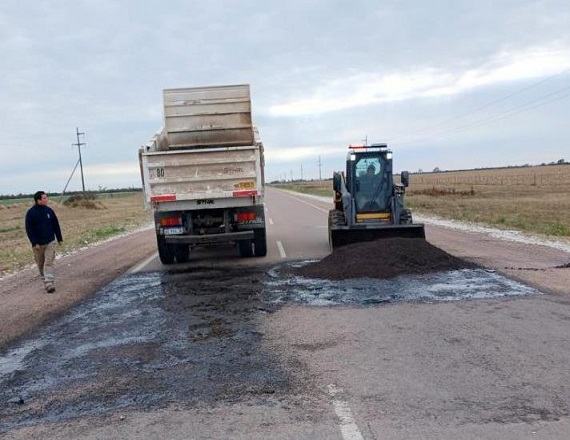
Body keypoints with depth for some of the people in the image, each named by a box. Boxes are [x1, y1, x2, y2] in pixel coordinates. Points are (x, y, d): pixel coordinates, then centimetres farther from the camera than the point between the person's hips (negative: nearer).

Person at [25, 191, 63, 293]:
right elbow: (29, 229, -9)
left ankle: (49, 284, -11)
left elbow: (56, 225, 8)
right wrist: (34, 243, -14)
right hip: (38, 244, -1)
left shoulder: (49, 210, 1)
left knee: (49, 263, -7)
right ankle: (46, 282, 25)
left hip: (50, 242, 1)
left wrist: (59, 238, 10)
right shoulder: (30, 213, -8)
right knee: (41, 264, 11)